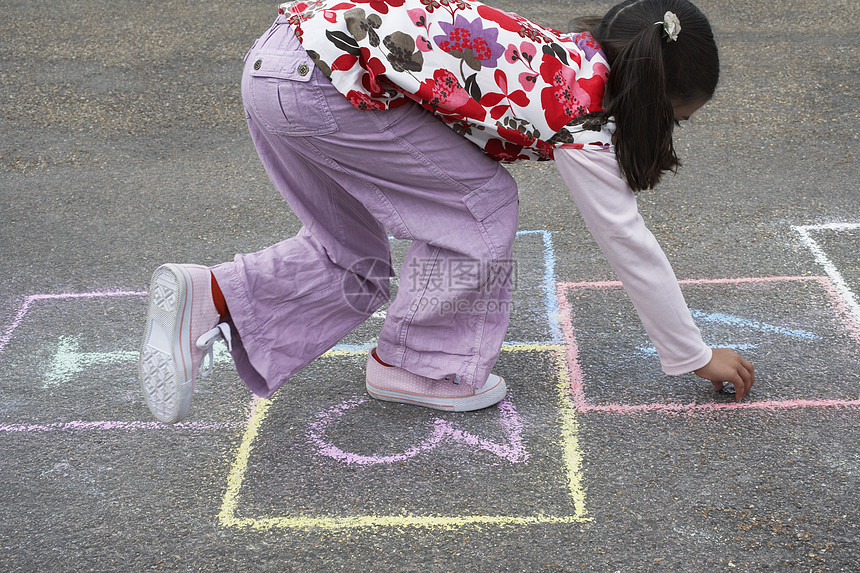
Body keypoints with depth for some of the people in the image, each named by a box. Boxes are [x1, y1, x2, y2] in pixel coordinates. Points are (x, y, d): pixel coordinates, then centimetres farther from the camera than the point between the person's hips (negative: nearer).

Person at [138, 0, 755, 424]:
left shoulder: (571, 57, 14)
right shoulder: (583, 112, -6)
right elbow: (630, 244, 0)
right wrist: (697, 357, 11)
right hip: (326, 77, -9)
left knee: (354, 262, 18)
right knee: (481, 204, 3)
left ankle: (207, 297, 10)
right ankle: (412, 366, 13)